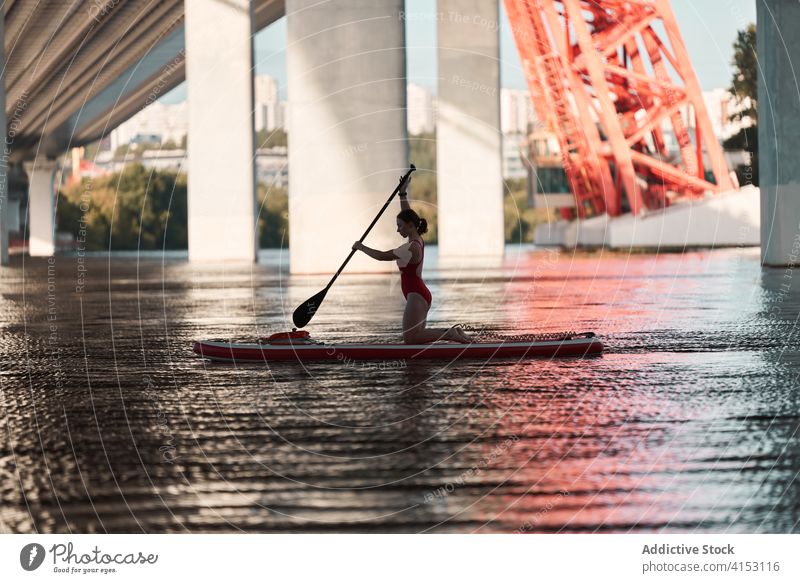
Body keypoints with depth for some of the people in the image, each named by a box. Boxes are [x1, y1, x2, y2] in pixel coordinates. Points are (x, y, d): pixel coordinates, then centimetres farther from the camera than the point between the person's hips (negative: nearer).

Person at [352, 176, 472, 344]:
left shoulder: (411, 247, -17)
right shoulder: (418, 240, 9)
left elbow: (383, 256, -15)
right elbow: (407, 214, 21)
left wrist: (362, 247, -3)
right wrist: (403, 193, 20)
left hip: (416, 296, -10)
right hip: (422, 294, 10)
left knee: (410, 338, -16)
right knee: (416, 336, 12)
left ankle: (449, 333, -17)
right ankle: (451, 332, 6)